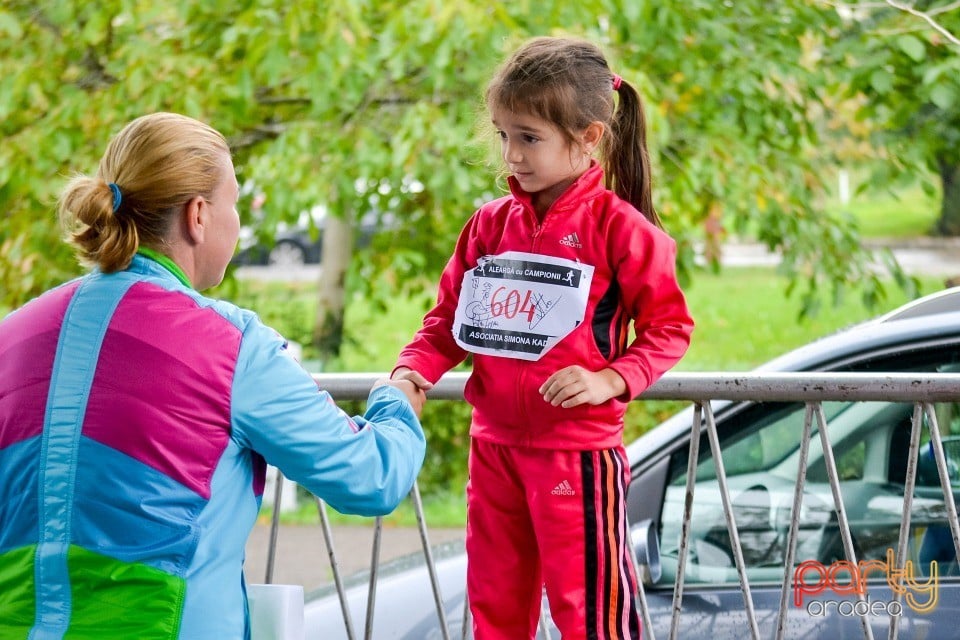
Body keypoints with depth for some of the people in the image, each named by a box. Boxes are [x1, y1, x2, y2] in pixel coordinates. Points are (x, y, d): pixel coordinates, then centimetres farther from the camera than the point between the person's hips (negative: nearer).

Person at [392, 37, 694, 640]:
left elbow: (671, 327, -6)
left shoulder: (618, 227, -10)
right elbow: (449, 320, 10)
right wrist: (413, 370, -8)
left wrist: (611, 379, -20)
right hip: (495, 446, 6)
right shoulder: (491, 224, 7)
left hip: (578, 449, -6)